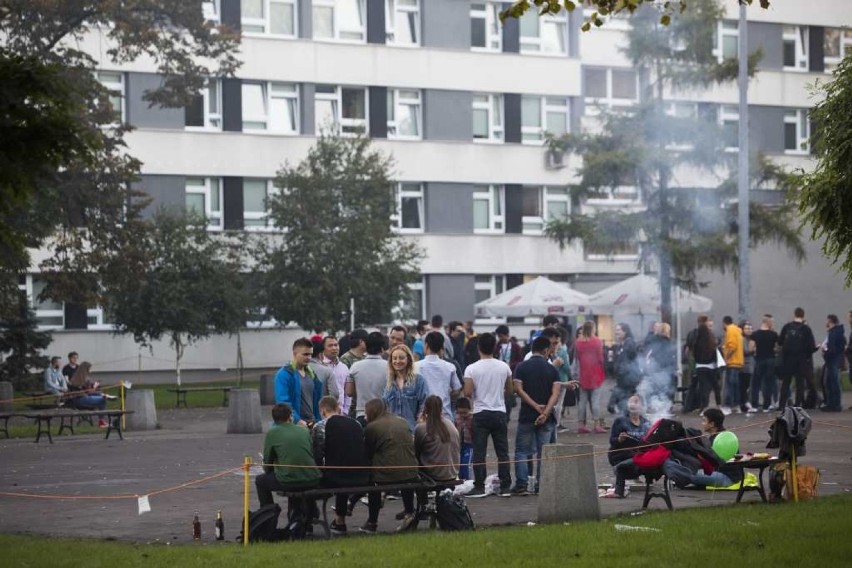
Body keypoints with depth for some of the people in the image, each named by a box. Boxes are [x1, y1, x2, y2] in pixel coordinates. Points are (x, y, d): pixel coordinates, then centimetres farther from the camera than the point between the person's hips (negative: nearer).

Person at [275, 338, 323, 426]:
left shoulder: (311, 373, 15)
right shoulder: (284, 374, -9)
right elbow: (283, 402, -17)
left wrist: (317, 420, 9)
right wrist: (297, 420, -23)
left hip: (311, 424, 7)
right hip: (294, 425, -7)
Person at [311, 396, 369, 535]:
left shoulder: (320, 427, -4)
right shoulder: (356, 424, 10)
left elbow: (316, 457, -7)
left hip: (334, 479, -5)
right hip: (362, 478, 5)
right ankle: (340, 521, 48)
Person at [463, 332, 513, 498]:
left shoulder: (472, 369, -9)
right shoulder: (504, 367, 1)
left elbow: (467, 393, -13)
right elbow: (510, 391, 7)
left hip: (480, 414, -3)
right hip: (499, 413, 3)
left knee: (479, 453, 1)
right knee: (502, 452, 7)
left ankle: (479, 487, -1)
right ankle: (505, 487, 7)